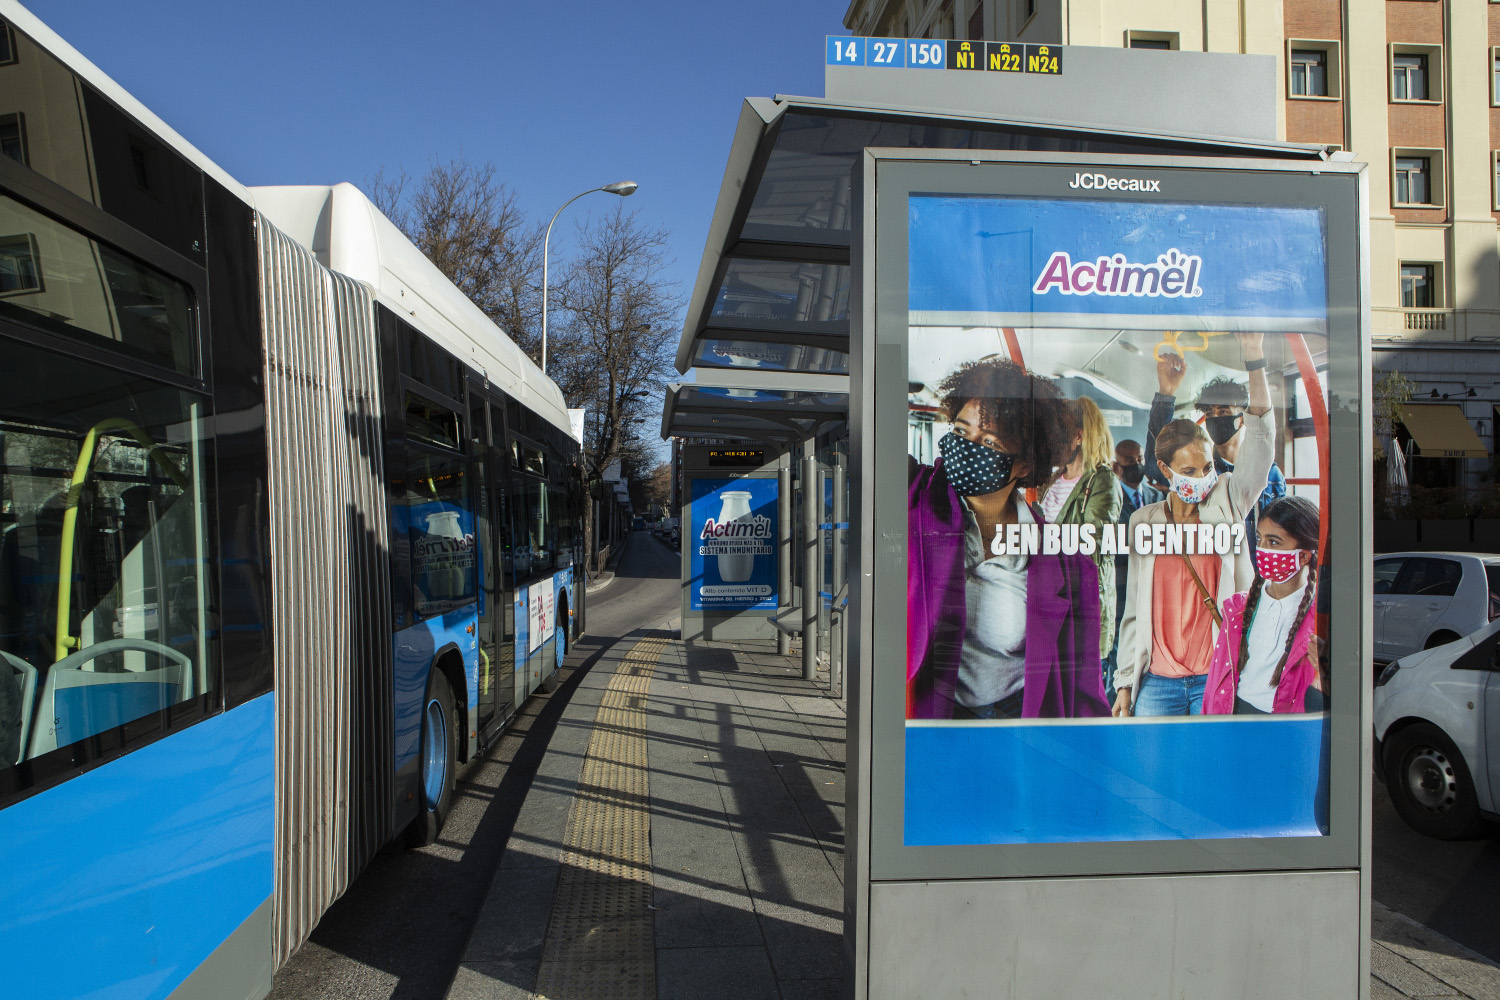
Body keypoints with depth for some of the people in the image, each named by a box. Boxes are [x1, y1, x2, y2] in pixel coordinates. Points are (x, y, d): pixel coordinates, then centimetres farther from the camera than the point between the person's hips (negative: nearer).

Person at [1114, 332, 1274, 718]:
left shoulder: (1226, 505, 4)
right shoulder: (1143, 522, 7)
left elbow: (1260, 440, -10)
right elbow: (1135, 607, 10)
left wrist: (1254, 359, -21)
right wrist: (1124, 683, 8)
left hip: (1218, 678, -1)